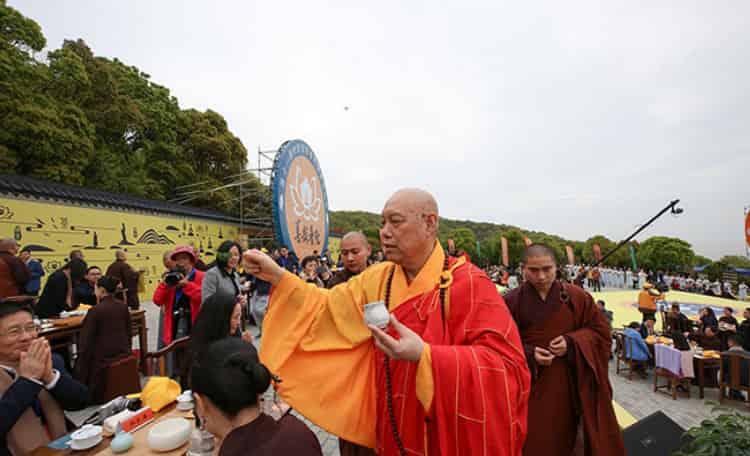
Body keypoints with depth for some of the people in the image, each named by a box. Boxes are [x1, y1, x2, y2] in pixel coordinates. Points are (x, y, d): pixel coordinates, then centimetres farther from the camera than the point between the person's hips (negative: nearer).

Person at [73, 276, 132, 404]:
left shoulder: (95, 310, -15)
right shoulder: (123, 306, 2)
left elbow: (86, 340, -10)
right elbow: (129, 332, 10)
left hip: (103, 359, -6)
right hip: (123, 355, 6)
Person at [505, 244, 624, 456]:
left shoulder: (576, 297, -3)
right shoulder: (511, 301, -9)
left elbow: (599, 330, 4)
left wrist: (571, 342, -12)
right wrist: (529, 354, -20)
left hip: (569, 384, 2)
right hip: (528, 385, -1)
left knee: (564, 438, 14)